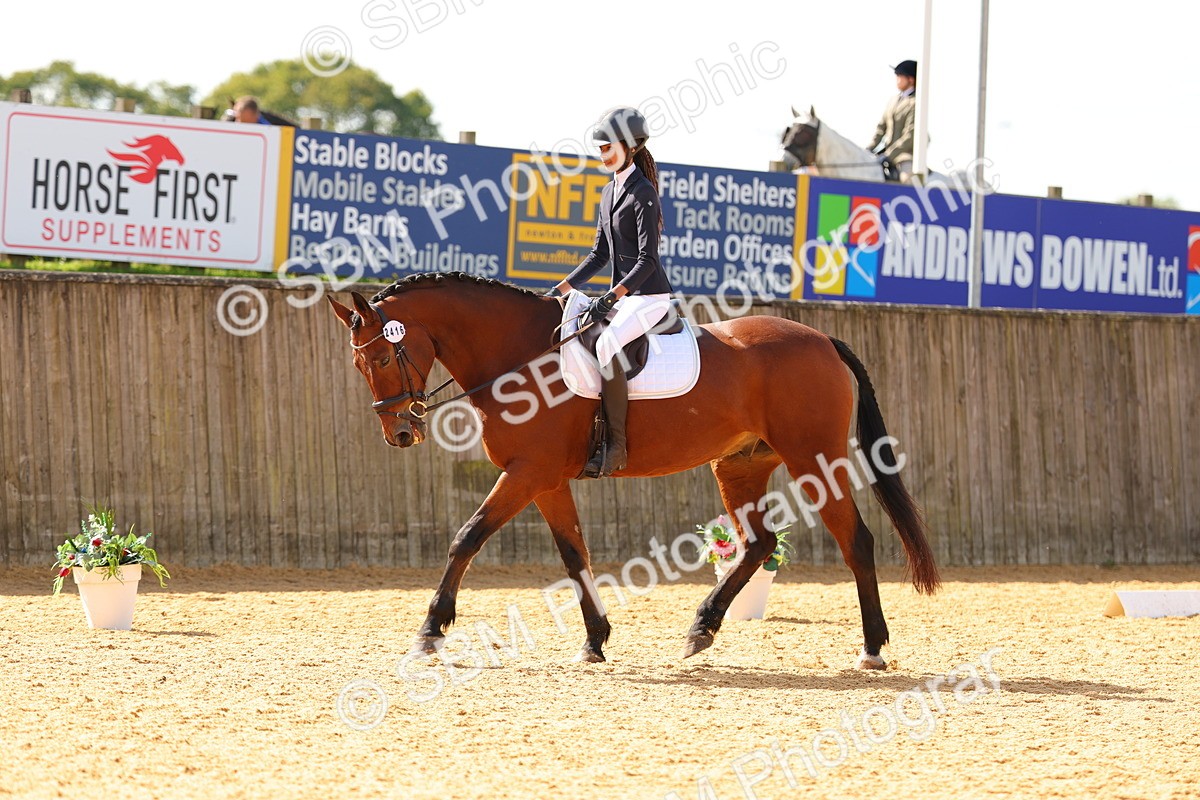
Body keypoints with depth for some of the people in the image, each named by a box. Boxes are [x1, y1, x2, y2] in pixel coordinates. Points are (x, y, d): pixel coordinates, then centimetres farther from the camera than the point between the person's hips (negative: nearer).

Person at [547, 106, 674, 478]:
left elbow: (648, 260, -18)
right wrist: (561, 290, 11)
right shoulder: (609, 193, 15)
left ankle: (616, 445, -30)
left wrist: (612, 297, -27)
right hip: (621, 295, 10)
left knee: (606, 344, -33)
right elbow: (600, 254, 19)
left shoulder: (643, 194, -12)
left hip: (649, 296, -10)